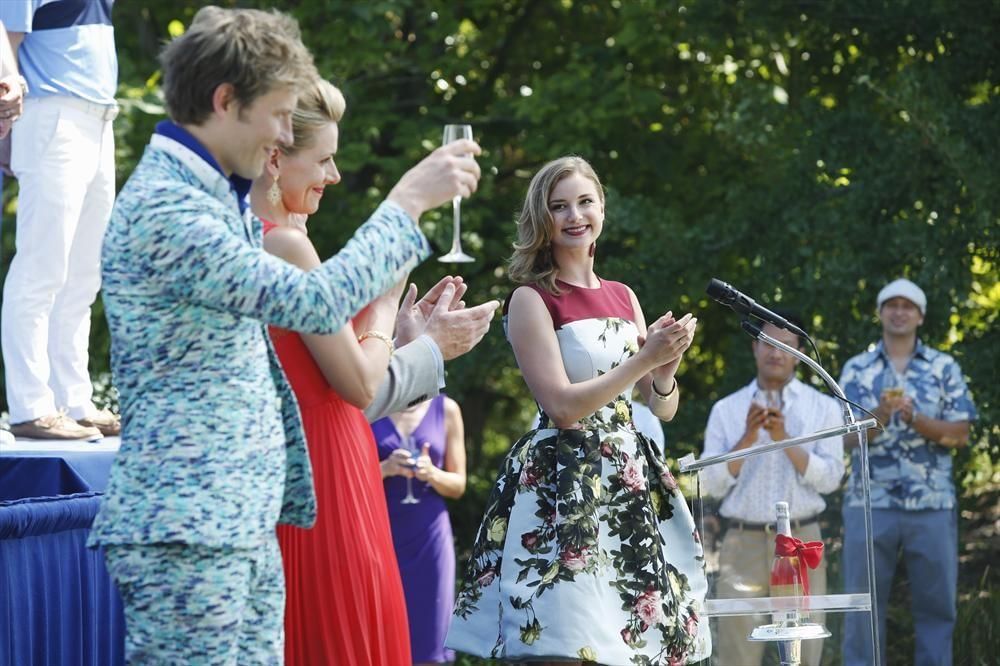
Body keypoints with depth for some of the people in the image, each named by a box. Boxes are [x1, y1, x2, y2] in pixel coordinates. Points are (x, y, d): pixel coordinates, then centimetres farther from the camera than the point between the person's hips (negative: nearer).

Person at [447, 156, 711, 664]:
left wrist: (666, 369, -9)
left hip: (633, 482, 6)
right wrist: (645, 358, -17)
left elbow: (663, 410, 13)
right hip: (565, 487, -6)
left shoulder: (623, 297, 13)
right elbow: (563, 406, -15)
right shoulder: (532, 299, -5)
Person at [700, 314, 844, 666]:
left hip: (800, 541, 0)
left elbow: (830, 478, -5)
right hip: (743, 542, 0)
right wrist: (749, 437, -13)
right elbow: (712, 484, -1)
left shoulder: (823, 408, 5)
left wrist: (784, 439, -15)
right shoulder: (726, 409, 6)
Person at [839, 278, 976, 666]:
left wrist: (915, 418, -15)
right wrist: (880, 415, -20)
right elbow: (848, 438, 0)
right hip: (870, 504, 0)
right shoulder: (856, 370, 7)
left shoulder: (944, 369, 7)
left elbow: (960, 435, 0)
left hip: (932, 505, 0)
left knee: (936, 603, 3)